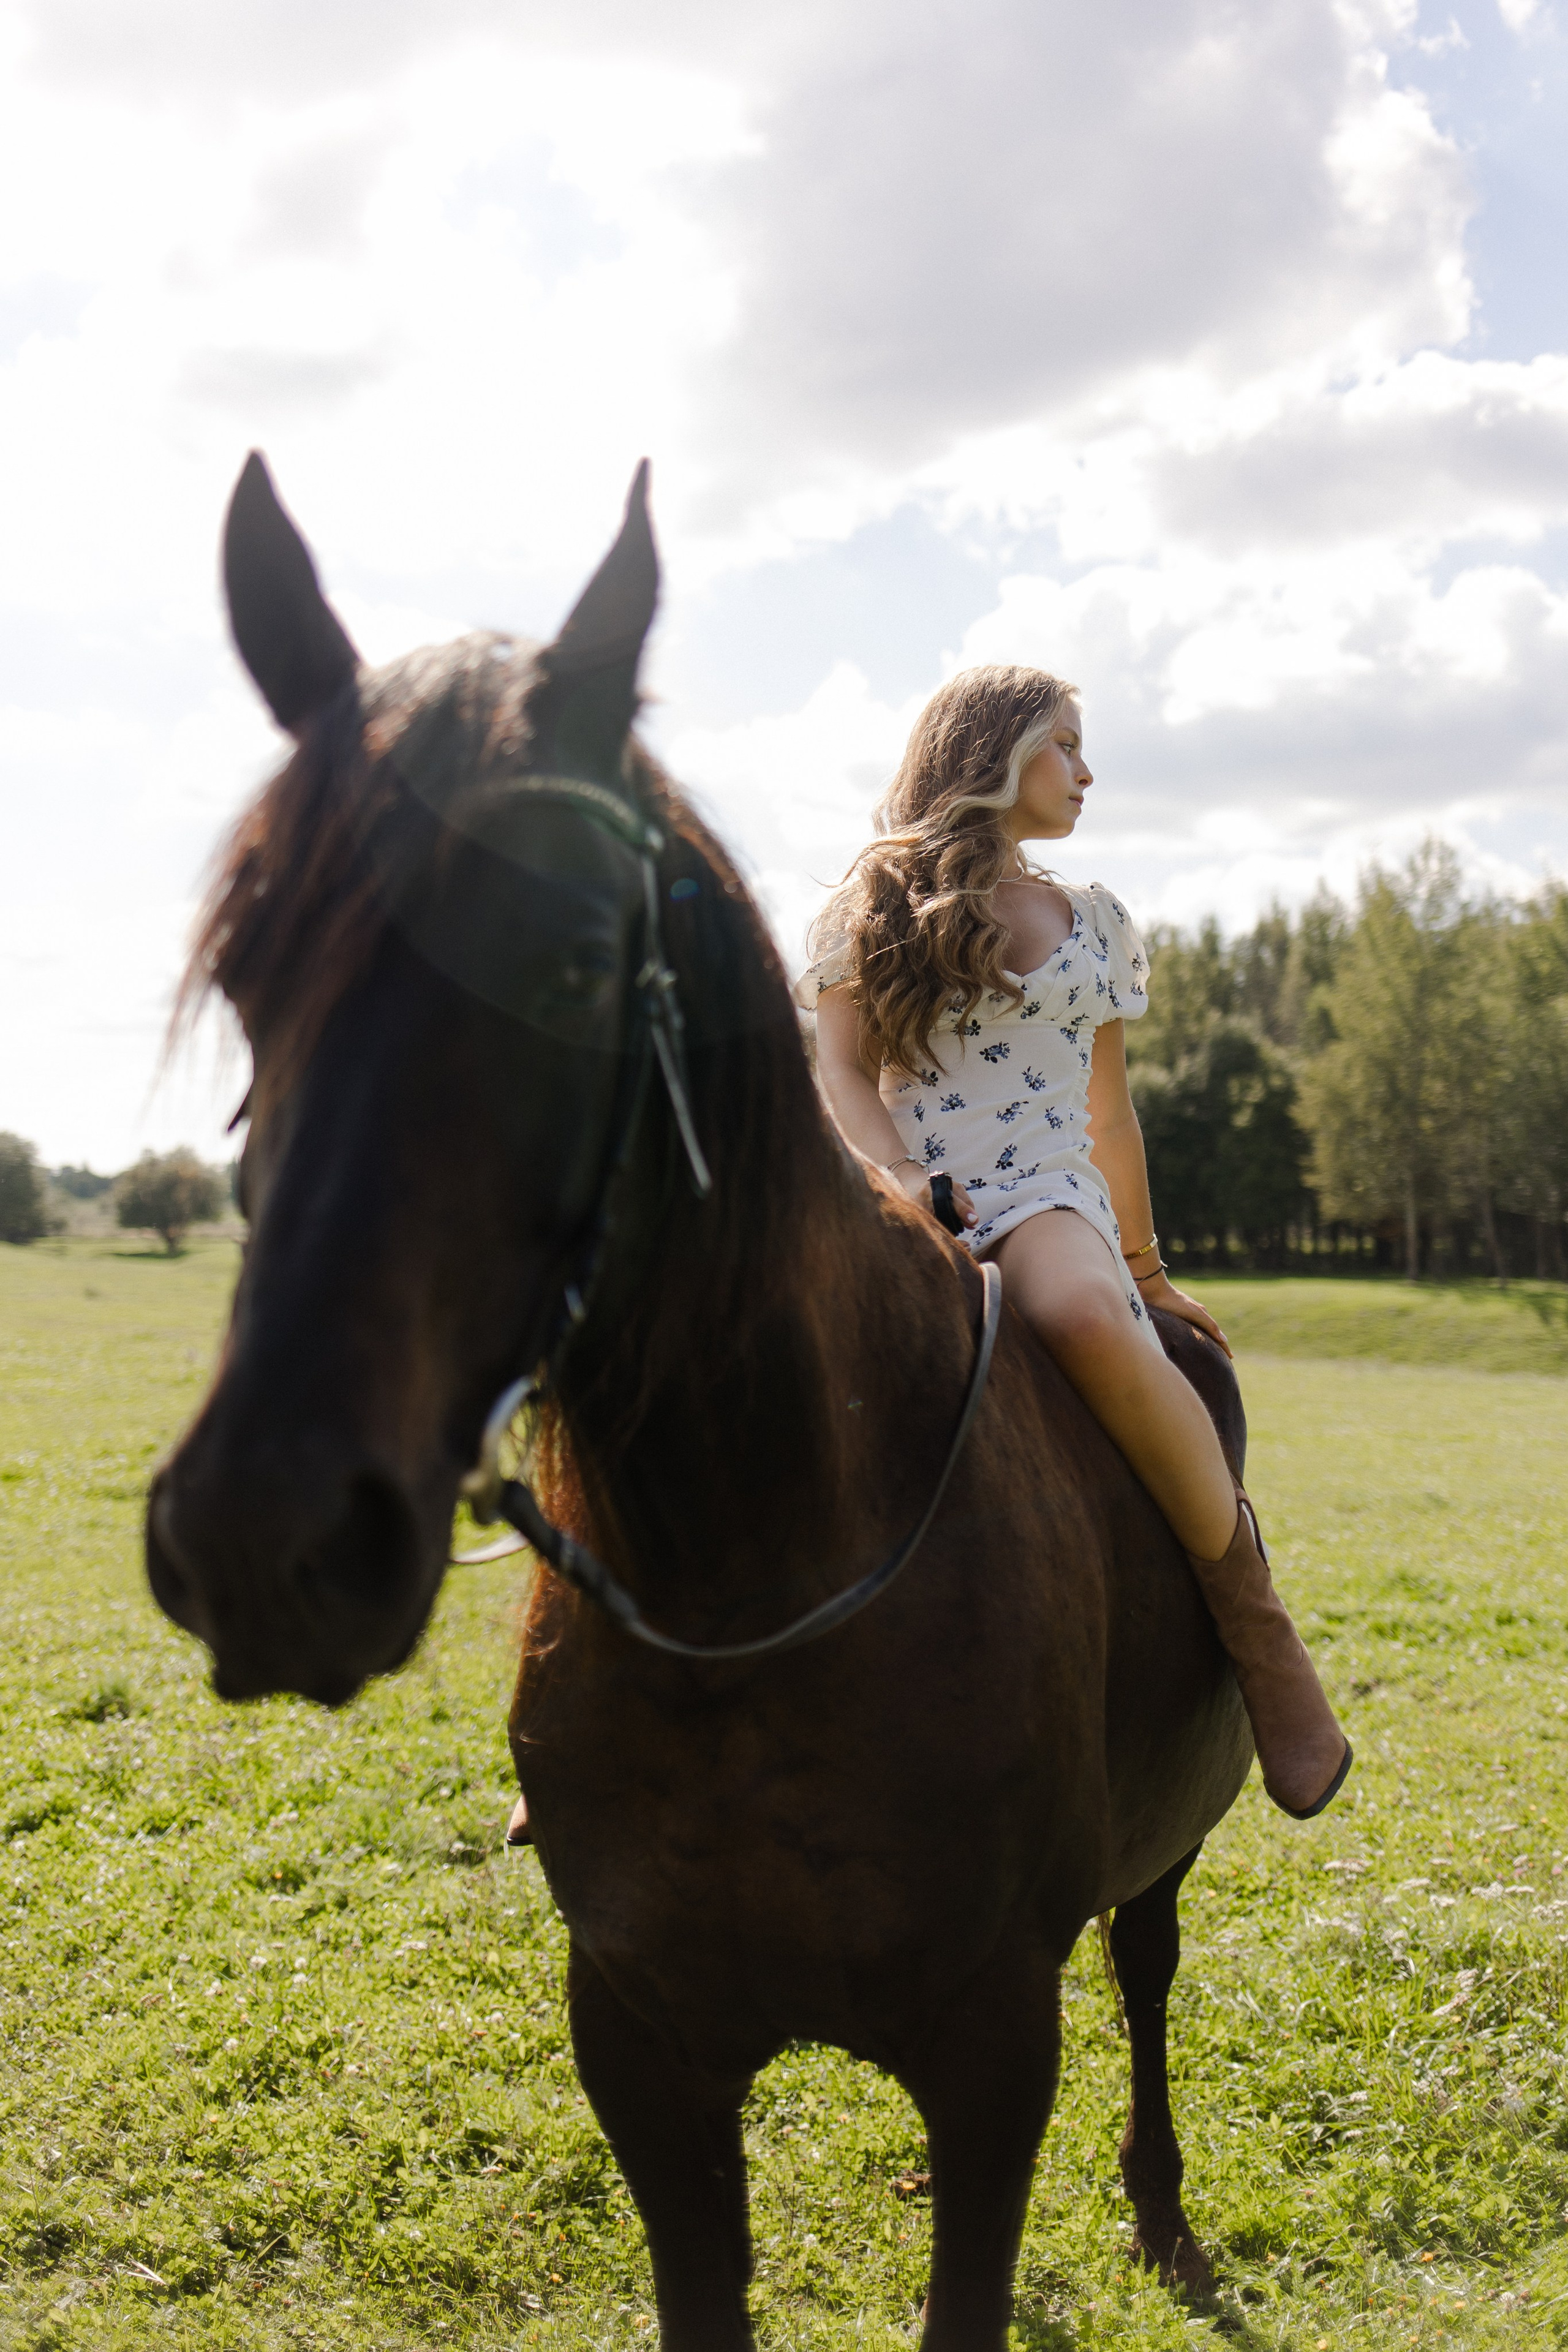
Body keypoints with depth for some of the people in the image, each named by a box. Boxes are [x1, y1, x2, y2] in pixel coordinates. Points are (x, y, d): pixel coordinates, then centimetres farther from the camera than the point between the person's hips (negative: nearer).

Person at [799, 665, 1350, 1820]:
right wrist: (906, 1186, -14)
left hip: (1047, 1194, 0)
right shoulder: (873, 905, 13)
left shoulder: (1094, 922, 20)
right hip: (900, 1199, 0)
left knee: (1090, 1321, -39)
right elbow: (846, 1073, 5)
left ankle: (1250, 1603, -21)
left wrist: (1148, 1269, 30)